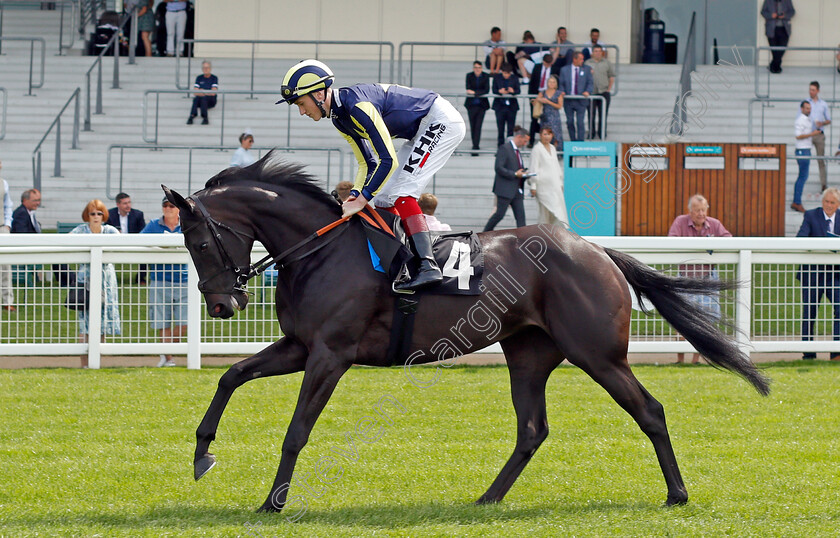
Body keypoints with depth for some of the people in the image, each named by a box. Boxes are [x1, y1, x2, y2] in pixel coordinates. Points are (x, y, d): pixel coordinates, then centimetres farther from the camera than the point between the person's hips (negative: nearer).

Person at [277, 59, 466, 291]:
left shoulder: (357, 106, -28)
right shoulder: (339, 116, 3)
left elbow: (388, 160, -29)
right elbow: (368, 163, 10)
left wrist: (361, 200, -28)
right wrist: (354, 195, -7)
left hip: (442, 121, -10)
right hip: (421, 131, 10)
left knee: (400, 192, -19)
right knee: (384, 198, 6)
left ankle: (428, 267, -25)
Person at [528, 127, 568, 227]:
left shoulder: (552, 148, 17)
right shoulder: (537, 149, -4)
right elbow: (534, 168, -7)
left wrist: (560, 183, 20)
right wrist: (533, 186, -11)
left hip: (555, 184, 7)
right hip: (543, 184, -7)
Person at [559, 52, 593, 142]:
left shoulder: (586, 69, 7)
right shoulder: (564, 70, 7)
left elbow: (590, 83, 3)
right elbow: (561, 84, 8)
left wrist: (587, 91, -16)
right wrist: (562, 92, -12)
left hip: (581, 101, -1)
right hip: (568, 100, 1)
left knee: (580, 122, -9)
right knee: (570, 122, 6)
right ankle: (573, 141, 18)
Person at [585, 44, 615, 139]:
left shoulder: (606, 63, 8)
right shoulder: (587, 63, 6)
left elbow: (612, 76, 10)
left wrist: (609, 89, 2)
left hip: (604, 92, 0)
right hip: (591, 92, 0)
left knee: (603, 114, 0)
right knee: (591, 114, 3)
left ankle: (602, 134, 7)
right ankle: (591, 133, 11)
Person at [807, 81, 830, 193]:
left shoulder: (823, 104, 11)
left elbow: (829, 120, 15)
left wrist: (822, 123, -8)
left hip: (819, 134, 1)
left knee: (821, 159, 1)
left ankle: (824, 184, 3)